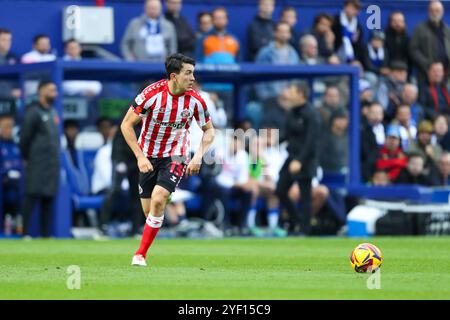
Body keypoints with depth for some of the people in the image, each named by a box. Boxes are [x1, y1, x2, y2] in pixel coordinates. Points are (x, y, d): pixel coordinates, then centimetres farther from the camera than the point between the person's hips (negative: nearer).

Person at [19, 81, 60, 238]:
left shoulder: (53, 112, 16)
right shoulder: (33, 112, -9)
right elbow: (25, 137, -9)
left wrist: (56, 159, 15)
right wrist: (26, 158, -4)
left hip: (52, 164, 8)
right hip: (37, 164, -8)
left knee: (49, 198, 8)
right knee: (32, 195, -9)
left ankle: (45, 233, 13)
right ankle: (25, 232, -8)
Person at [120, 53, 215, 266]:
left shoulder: (195, 101, -12)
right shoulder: (152, 94, -19)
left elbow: (209, 130, 5)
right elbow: (126, 125, -11)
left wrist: (198, 156, -10)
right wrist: (140, 157, -16)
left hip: (175, 157, 0)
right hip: (148, 158, 0)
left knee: (158, 199, -22)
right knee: (149, 211, 1)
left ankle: (140, 254, -16)